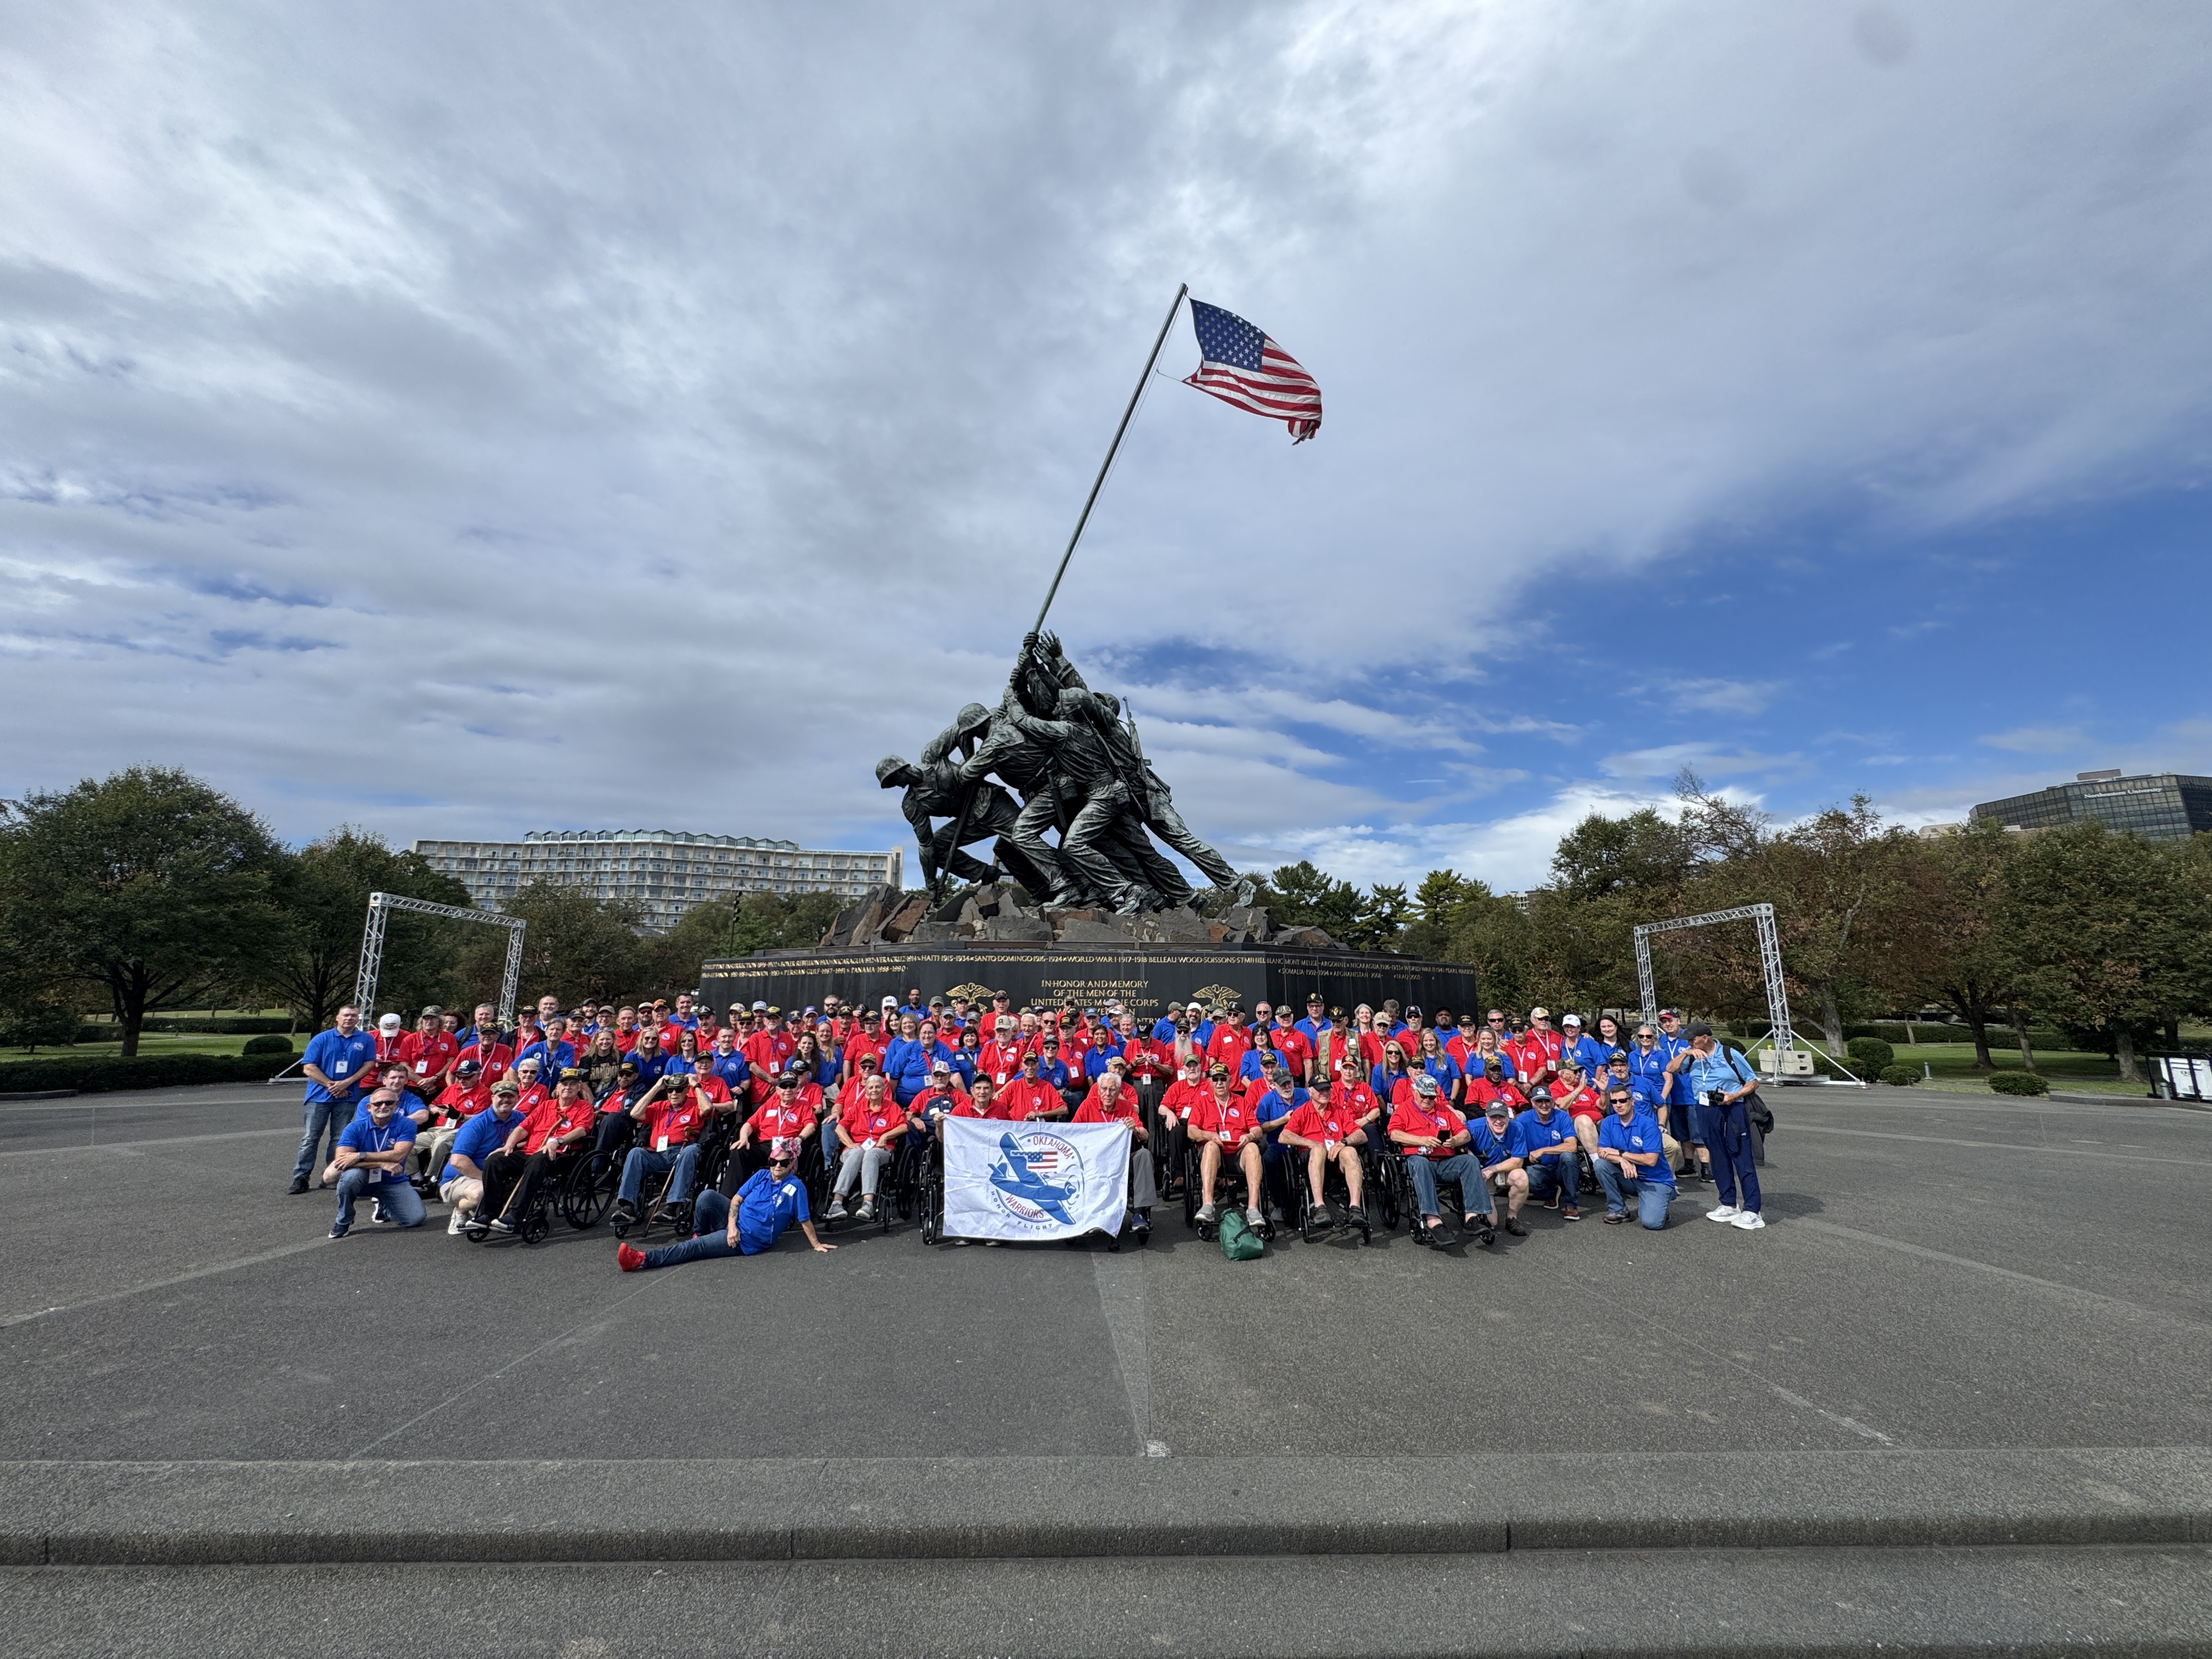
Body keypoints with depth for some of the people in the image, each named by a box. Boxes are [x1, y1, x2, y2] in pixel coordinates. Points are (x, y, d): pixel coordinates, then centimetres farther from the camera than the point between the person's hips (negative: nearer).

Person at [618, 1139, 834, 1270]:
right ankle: (701, 1234, 13)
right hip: (735, 1224, 5)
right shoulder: (761, 1175, 1)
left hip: (749, 1241, -5)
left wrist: (817, 1245, -9)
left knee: (694, 1247, -17)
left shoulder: (796, 1187, -13)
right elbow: (737, 1199, 0)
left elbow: (805, 1220, -9)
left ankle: (643, 1260, -18)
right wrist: (732, 1226, -14)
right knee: (707, 1196, -15)